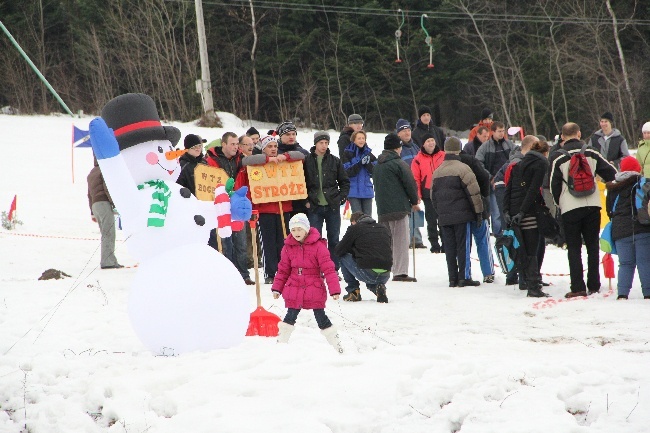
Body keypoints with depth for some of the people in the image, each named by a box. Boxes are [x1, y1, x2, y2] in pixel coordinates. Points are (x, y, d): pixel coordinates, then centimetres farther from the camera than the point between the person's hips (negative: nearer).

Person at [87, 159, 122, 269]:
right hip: (104, 203, -9)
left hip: (95, 205, 9)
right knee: (108, 234, -12)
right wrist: (115, 204, -15)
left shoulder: (91, 174, 24)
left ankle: (111, 261, 7)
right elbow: (107, 189, -15)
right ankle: (107, 262, -19)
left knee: (106, 235, 10)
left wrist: (92, 213, 26)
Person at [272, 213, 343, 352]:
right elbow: (283, 270, 13)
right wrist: (277, 288, 10)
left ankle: (337, 345, 12)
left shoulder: (318, 246, -10)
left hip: (314, 288, -3)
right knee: (290, 317, 5)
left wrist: (334, 289, -15)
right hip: (294, 289, 3)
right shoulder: (288, 247, 4)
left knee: (321, 317, 0)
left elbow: (328, 268, -11)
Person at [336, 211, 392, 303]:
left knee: (343, 257, 21)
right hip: (385, 276, 5)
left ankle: (353, 290, 15)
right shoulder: (384, 228, 19)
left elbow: (339, 251, 8)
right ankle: (379, 287, 5)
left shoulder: (354, 228, 5)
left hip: (366, 274, -5)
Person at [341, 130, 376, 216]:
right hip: (354, 192, -4)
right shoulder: (347, 154, -1)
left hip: (367, 191, 4)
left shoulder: (368, 153, 9)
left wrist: (368, 163, -14)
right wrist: (360, 163, -19)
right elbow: (348, 173, -10)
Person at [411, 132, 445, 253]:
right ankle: (435, 245, 8)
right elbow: (415, 179, 0)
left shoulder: (443, 156, 6)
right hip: (428, 195, -1)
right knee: (431, 221, 3)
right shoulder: (418, 159, 0)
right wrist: (417, 195, -7)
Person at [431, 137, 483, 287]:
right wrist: (478, 212, -3)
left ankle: (453, 278, 7)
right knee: (464, 246, -1)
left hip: (444, 217, 5)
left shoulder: (437, 172, 11)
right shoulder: (462, 168, -9)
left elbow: (433, 195, 18)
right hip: (462, 215, -5)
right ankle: (464, 277, -4)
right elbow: (473, 192, -10)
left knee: (449, 247, 8)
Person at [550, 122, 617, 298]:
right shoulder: (591, 153, 3)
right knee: (592, 246, 12)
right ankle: (594, 285, 11)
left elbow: (554, 185, -1)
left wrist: (559, 204, 16)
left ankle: (578, 288, -5)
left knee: (574, 249, 2)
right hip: (592, 205, 2)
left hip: (570, 208, -2)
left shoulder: (558, 157, -4)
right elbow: (612, 174, 5)